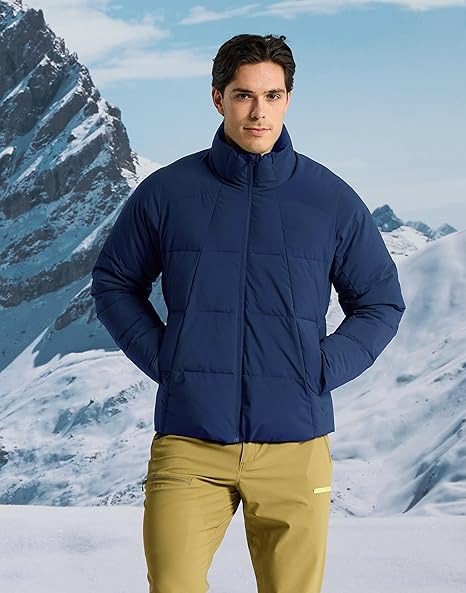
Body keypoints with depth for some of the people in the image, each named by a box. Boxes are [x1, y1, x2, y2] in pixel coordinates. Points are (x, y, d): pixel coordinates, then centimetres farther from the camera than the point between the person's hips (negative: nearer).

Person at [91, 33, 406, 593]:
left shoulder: (332, 200, 4)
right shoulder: (167, 191, 3)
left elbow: (381, 301, 14)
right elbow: (114, 281, 15)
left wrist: (325, 367, 0)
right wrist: (160, 356, 1)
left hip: (295, 444, 1)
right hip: (188, 444, -1)